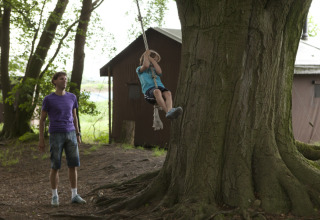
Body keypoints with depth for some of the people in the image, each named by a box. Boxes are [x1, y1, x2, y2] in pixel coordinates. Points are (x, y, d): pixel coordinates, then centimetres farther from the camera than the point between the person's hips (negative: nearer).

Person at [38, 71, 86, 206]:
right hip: (55, 136, -3)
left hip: (70, 135, 4)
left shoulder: (72, 97, 7)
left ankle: (74, 195, 10)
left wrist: (77, 135, 13)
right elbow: (42, 120, 0)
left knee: (73, 165, 2)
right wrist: (41, 139, -2)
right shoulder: (48, 99, -4)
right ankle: (55, 196, 13)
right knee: (55, 166, -1)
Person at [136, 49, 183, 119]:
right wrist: (146, 55, 14)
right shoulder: (140, 69, 22)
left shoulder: (155, 70, 33)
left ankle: (170, 110, -58)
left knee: (168, 93, -32)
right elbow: (146, 65, -3)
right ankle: (167, 111, -55)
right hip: (149, 89, -4)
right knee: (157, 91, -40)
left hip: (160, 87, 4)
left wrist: (151, 59, 13)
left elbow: (159, 72, 8)